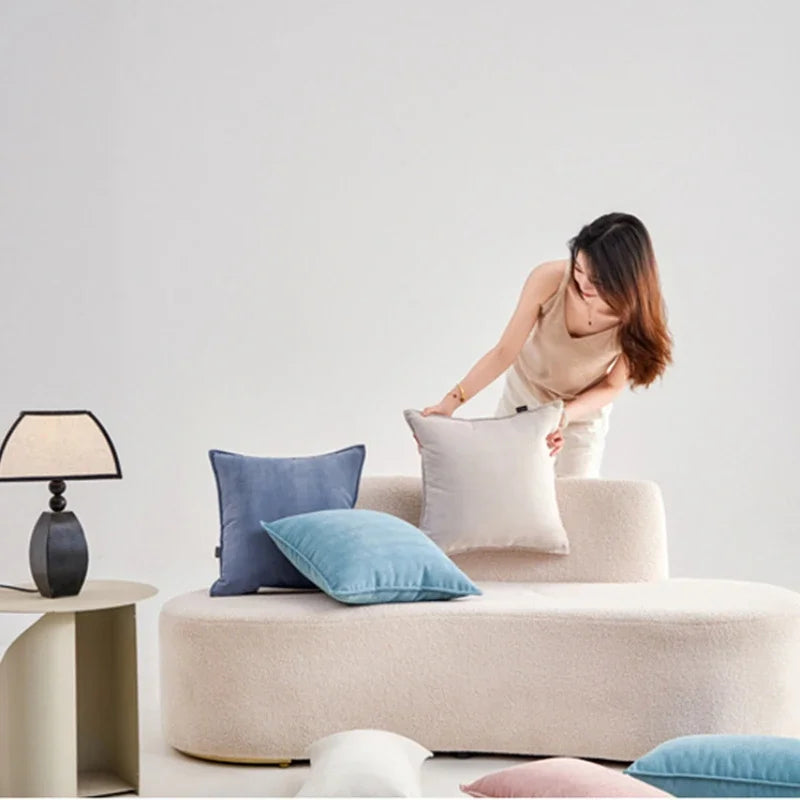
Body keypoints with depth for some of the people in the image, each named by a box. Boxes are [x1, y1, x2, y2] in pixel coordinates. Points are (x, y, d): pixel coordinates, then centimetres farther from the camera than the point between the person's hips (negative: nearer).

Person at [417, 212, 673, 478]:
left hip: (584, 411, -1)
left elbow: (611, 386, -18)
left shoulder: (642, 313, -31)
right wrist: (451, 401, -34)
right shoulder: (548, 279, -33)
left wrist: (564, 415, -35)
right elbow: (504, 352, -24)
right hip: (523, 394, 1)